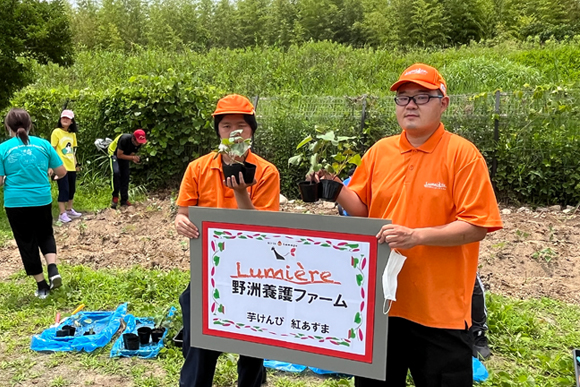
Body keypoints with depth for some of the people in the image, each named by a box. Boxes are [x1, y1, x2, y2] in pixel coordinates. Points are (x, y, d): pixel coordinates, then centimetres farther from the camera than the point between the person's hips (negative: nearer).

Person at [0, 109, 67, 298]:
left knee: (27, 243, 12)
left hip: (16, 203, -1)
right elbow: (62, 172, 2)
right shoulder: (43, 144, -2)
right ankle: (53, 270, 2)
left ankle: (41, 286, 19)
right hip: (42, 201, 2)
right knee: (45, 235, 24)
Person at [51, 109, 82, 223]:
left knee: (72, 189, 14)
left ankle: (69, 210, 28)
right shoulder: (56, 132, -8)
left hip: (71, 167, 6)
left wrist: (76, 164, 15)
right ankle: (62, 214, 3)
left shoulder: (73, 134, 11)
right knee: (64, 190, -5)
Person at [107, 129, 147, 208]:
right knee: (116, 173, -26)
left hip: (125, 156, 6)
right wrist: (132, 158, -37)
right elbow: (119, 155, -30)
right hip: (115, 154, -6)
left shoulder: (138, 144, -17)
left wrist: (135, 159, -29)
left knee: (125, 177, -1)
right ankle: (115, 197, -17)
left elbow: (131, 154, -6)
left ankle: (124, 200, 5)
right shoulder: (124, 139, -35)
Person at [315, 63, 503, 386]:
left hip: (440, 311, -4)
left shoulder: (463, 154, -8)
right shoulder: (380, 151, 5)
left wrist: (416, 235, -25)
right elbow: (361, 208, 11)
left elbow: (476, 226, -13)